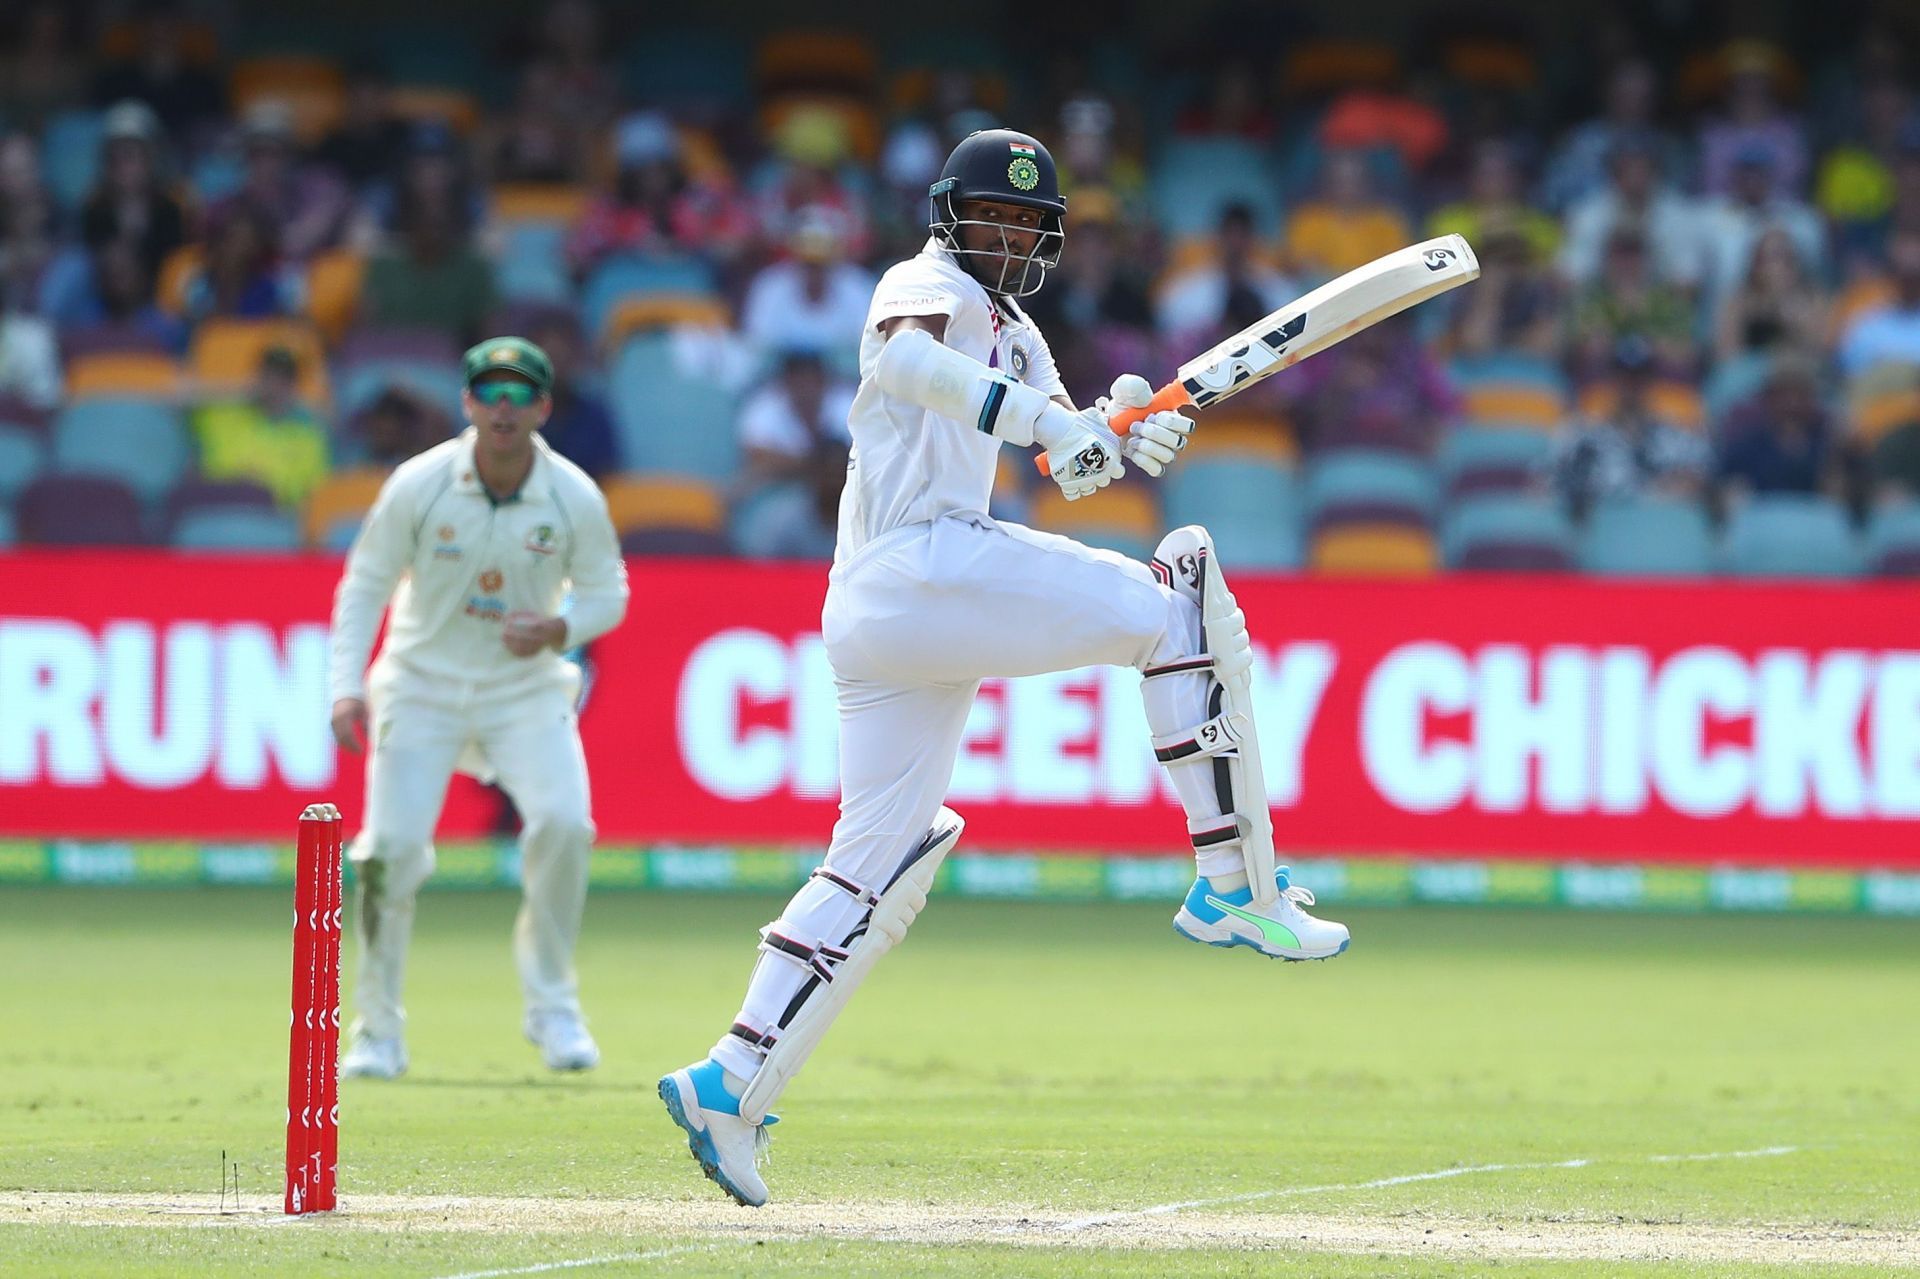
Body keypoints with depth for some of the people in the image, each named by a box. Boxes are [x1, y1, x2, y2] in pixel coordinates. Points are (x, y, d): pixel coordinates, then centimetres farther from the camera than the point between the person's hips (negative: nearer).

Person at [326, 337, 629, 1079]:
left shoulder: (575, 499, -11)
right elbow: (365, 584, -5)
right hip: (423, 688, -1)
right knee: (392, 846, -14)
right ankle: (378, 1030, 4)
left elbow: (607, 591, 2)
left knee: (562, 822, -21)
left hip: (527, 687, 1)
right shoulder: (418, 486, -14)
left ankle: (551, 1006, -1)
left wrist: (559, 629, -20)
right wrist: (346, 687, -16)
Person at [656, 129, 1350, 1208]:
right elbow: (904, 355, -25)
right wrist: (1046, 419, -36)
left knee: (882, 858, 9)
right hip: (933, 561, -10)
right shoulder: (929, 284, -1)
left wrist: (1126, 434, -7)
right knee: (1180, 601, -8)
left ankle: (731, 1082, 5)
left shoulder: (1015, 337, 28)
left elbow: (1070, 470, 17)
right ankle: (1236, 885, -13)